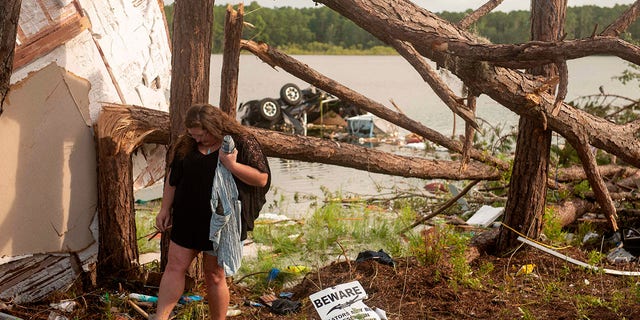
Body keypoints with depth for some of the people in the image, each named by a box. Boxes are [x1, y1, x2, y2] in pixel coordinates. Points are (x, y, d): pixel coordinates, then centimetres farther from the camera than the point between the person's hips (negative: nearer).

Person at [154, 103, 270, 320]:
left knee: (214, 276, 4)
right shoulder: (187, 145, 7)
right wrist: (165, 209, 11)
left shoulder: (242, 142, -8)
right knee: (175, 267, 0)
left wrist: (232, 165, -23)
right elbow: (173, 177, 14)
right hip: (188, 219, 5)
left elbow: (262, 178, -12)